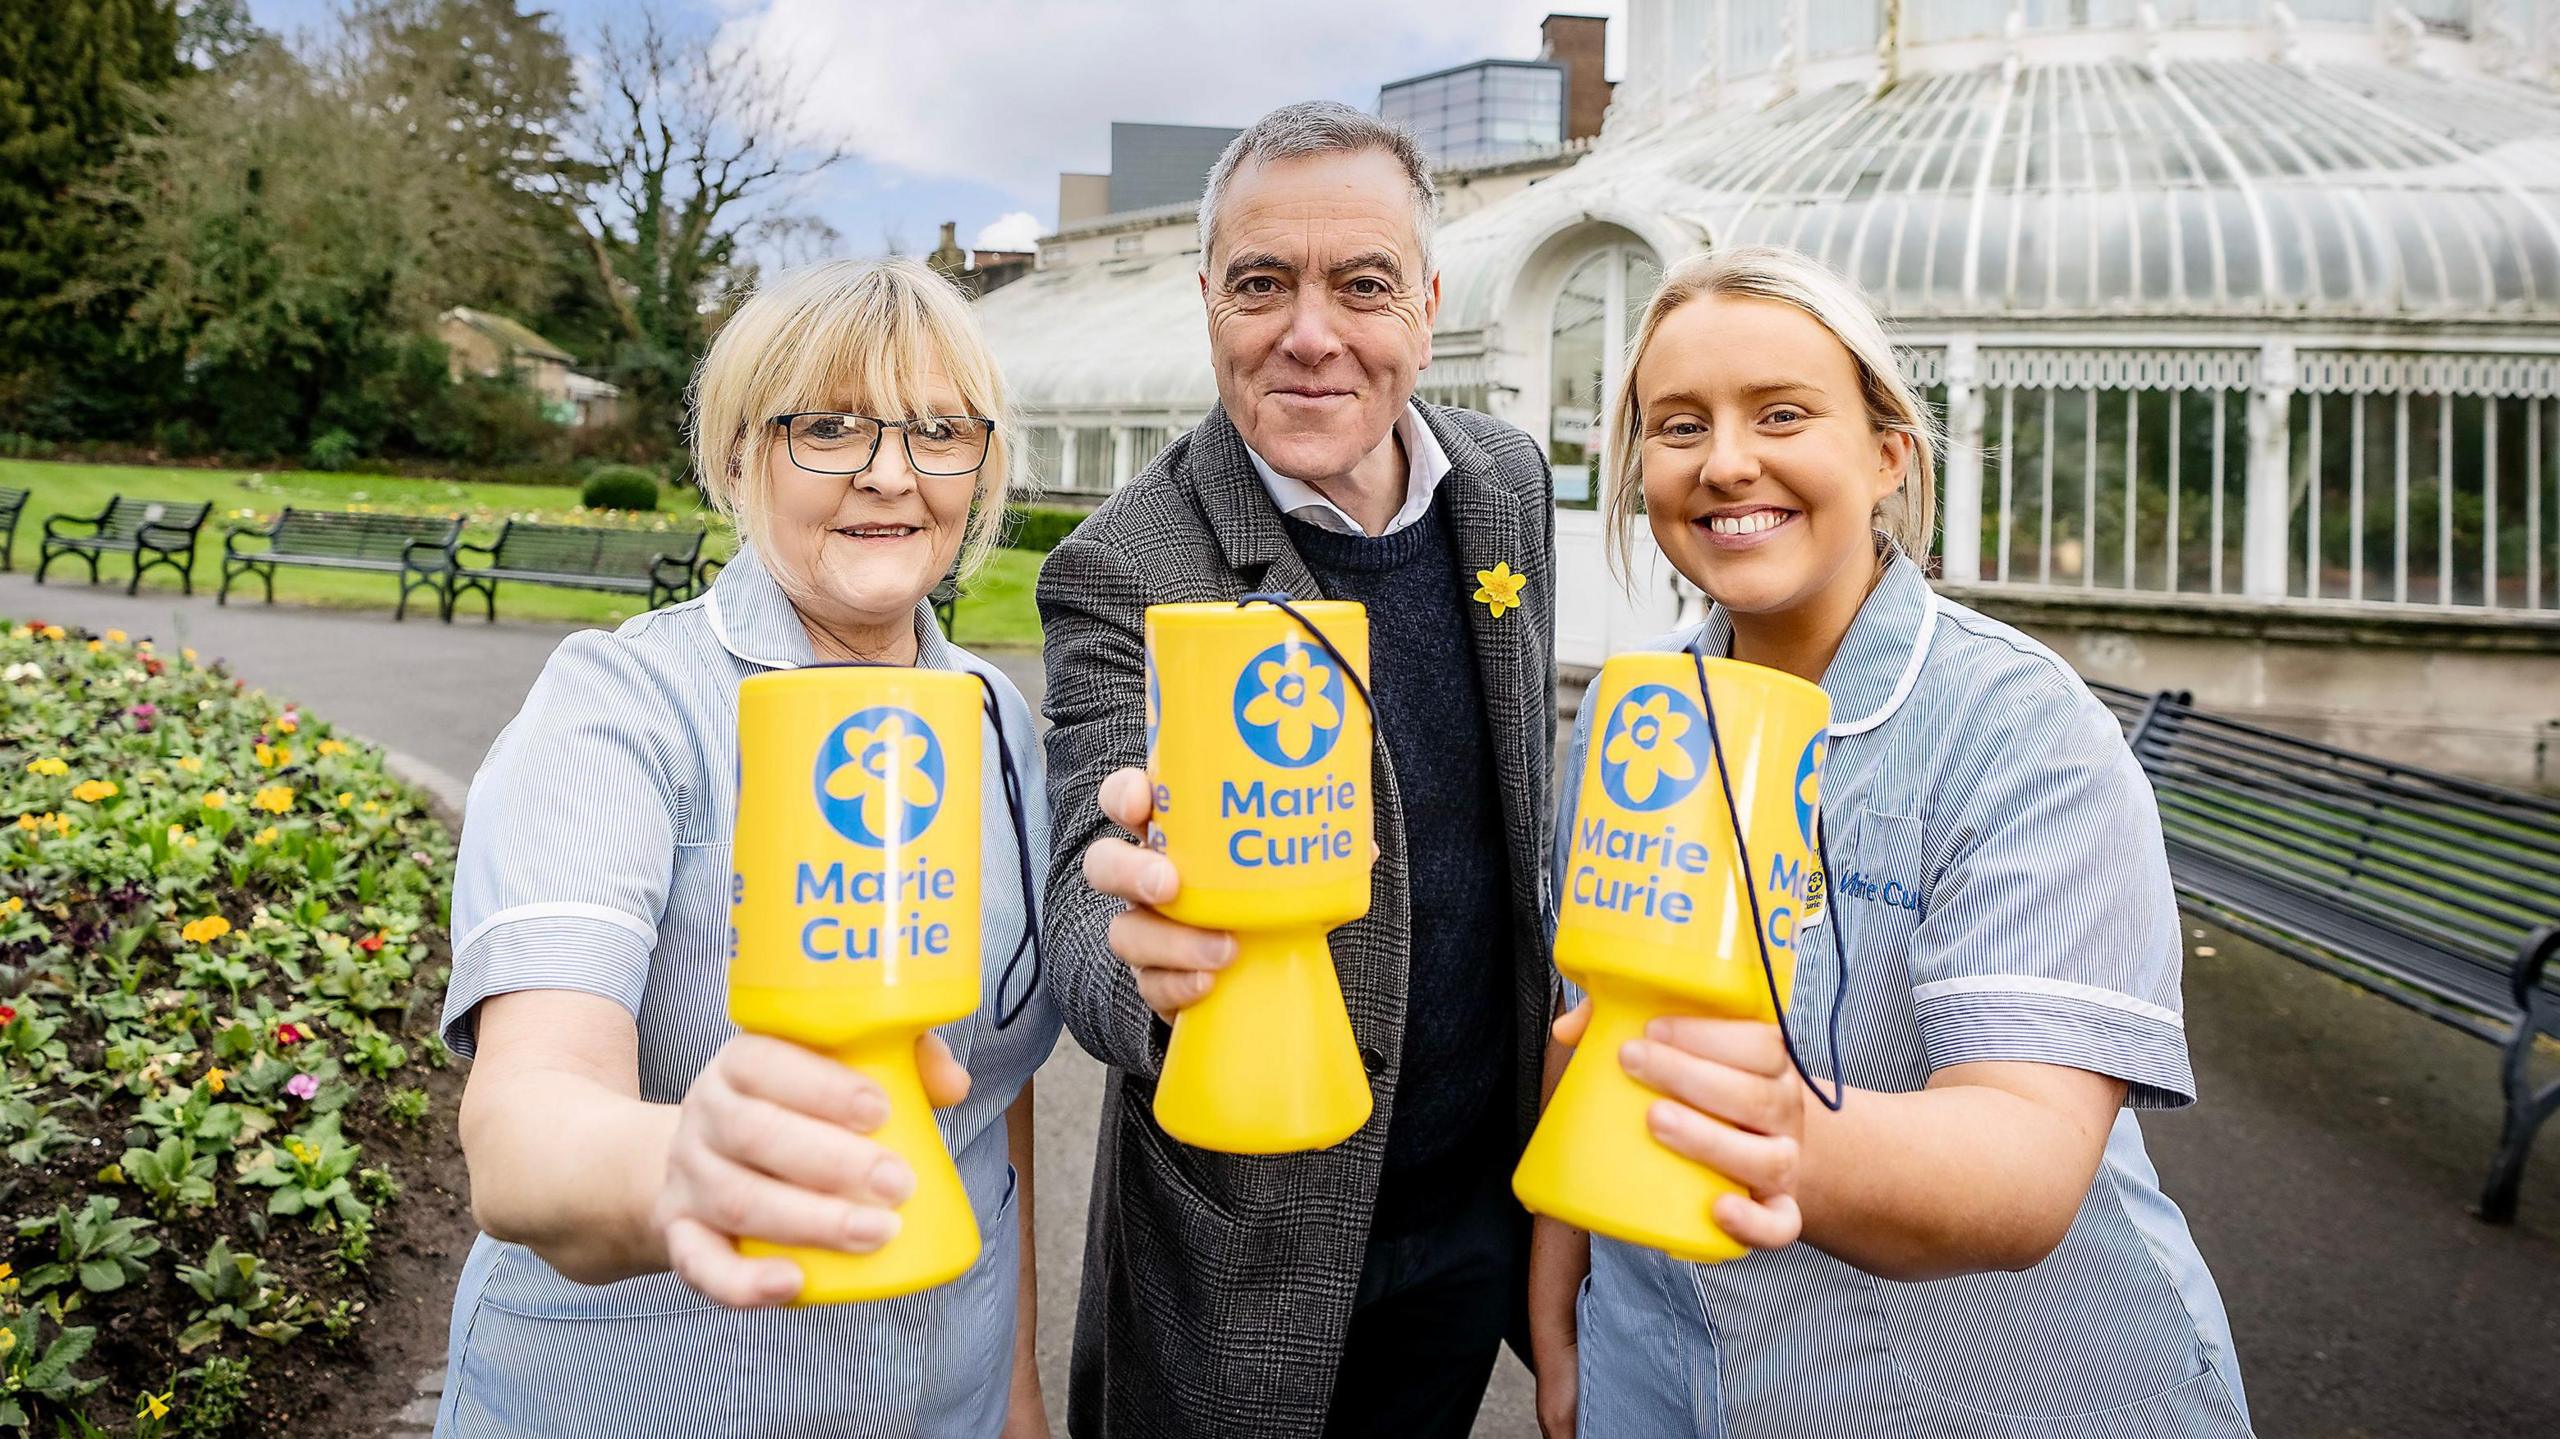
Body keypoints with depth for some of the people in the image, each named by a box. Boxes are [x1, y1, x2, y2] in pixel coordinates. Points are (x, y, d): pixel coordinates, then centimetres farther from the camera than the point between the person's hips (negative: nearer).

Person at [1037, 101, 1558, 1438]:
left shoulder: (1508, 479, -2)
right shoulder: (1122, 573, -20)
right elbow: (1092, 897, -29)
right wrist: (1151, 966, -51)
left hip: (1482, 1196, 5)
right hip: (1252, 1233, -4)